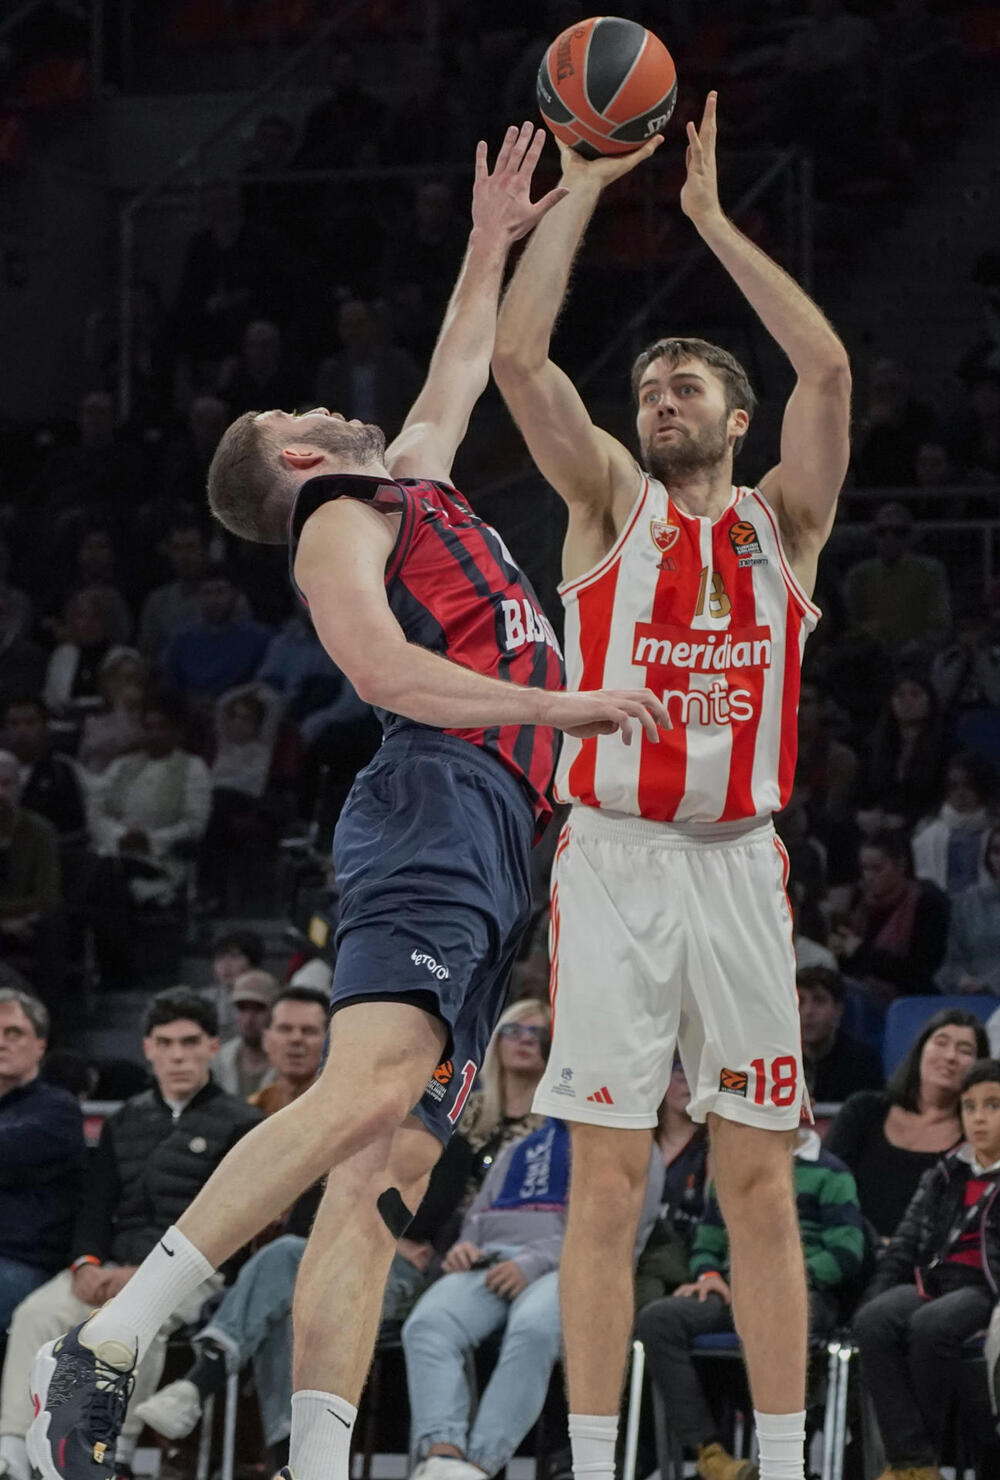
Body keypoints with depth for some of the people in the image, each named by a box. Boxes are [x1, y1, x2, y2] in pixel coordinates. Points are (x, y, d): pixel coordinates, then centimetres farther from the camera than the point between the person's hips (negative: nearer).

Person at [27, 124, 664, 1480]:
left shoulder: (412, 480, 30)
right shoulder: (338, 523, 4)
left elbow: (458, 373, 49)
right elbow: (390, 672, -13)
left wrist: (492, 243, 48)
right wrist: (566, 705, -17)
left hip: (487, 853, 9)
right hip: (437, 808, -9)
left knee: (387, 1169, -5)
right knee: (367, 1088, -29)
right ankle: (105, 1348, -35)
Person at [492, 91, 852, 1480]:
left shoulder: (783, 522, 9)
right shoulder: (611, 505, 7)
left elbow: (829, 367, -6)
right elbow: (519, 356, -6)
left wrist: (710, 216, -3)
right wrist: (585, 187, -5)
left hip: (740, 867, 1)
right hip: (614, 862, -1)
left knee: (760, 1179, 3)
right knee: (609, 1179, -3)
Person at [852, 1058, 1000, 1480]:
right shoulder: (943, 1178, 21)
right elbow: (904, 1244, 19)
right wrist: (875, 1295, 5)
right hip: (933, 1282, 5)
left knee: (930, 1325, -36)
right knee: (873, 1320, -27)